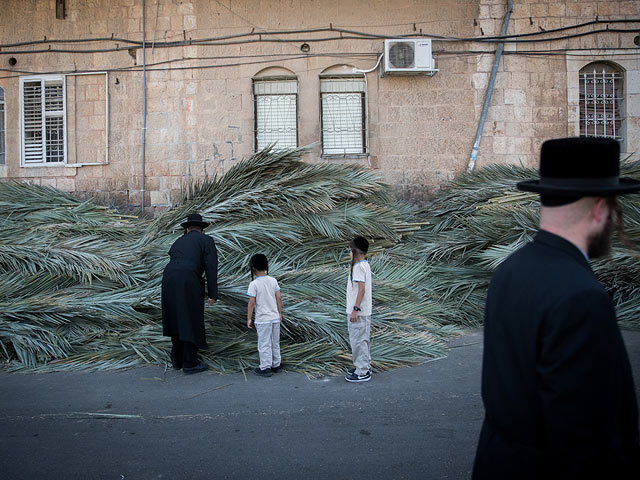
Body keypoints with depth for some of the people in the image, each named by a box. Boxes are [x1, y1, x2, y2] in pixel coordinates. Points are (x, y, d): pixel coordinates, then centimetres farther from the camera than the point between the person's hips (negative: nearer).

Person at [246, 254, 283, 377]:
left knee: (264, 344, 4)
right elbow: (279, 298, 4)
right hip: (275, 317, 5)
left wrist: (249, 318, -4)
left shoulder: (254, 284, -14)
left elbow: (251, 303, -14)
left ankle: (265, 368, 10)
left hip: (263, 319, -5)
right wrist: (279, 313, 15)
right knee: (275, 343, 17)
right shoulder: (273, 281, 1)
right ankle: (276, 365, 27)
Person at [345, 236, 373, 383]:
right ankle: (364, 367, 28)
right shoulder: (365, 265, 14)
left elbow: (361, 288, -23)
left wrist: (355, 309, -23)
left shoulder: (359, 267, -17)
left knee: (358, 340, -4)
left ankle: (362, 372, 3)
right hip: (364, 310, 10)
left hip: (358, 312, -10)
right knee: (362, 339, 17)